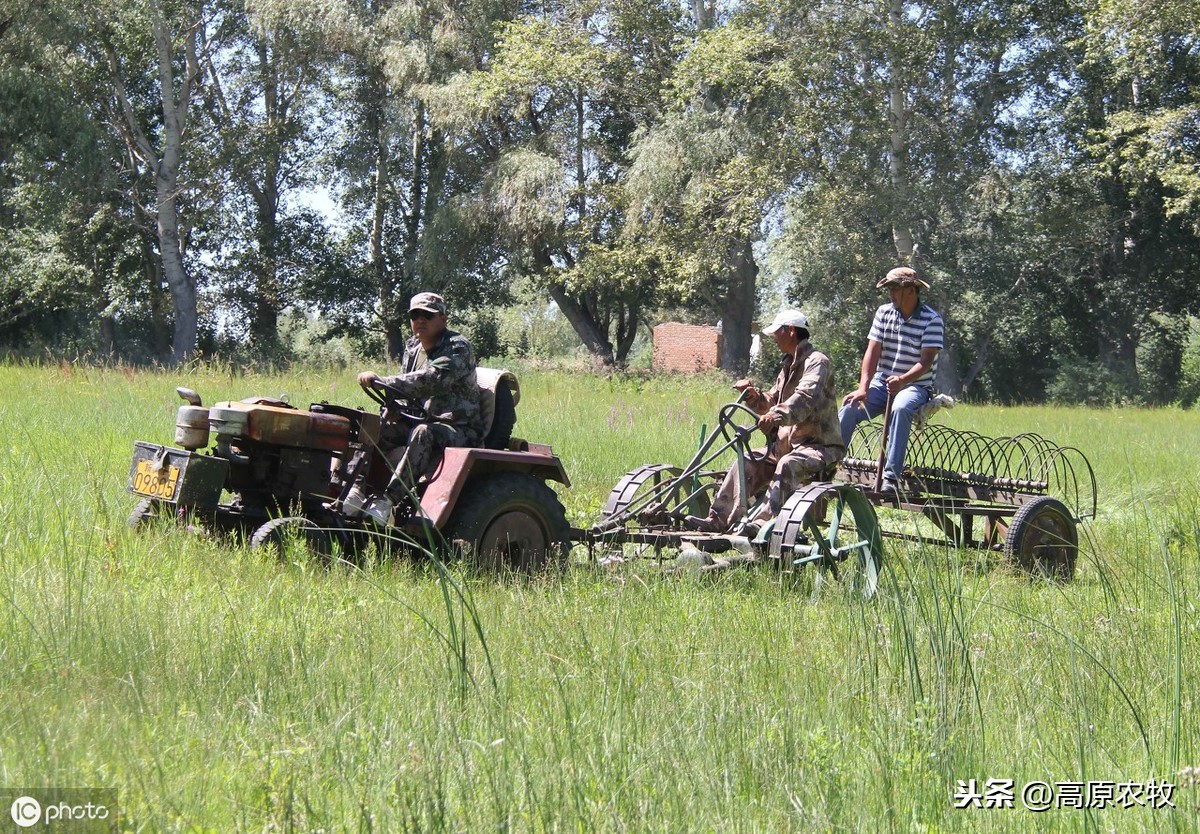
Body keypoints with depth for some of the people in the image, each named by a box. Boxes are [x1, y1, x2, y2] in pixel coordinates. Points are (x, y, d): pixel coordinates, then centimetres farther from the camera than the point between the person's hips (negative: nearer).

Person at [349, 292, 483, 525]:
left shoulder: (458, 348, -14)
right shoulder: (412, 348, 12)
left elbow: (431, 381, -31)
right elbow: (407, 390, 19)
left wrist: (381, 381, -36)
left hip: (459, 429, -7)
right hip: (421, 420, 7)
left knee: (423, 433, -38)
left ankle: (388, 501, -43)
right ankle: (358, 491, -27)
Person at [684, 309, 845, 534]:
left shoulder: (817, 362, -10)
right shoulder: (789, 366, 21)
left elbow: (806, 397, -30)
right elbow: (771, 402, 24)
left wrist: (777, 416, -47)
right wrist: (754, 396, 1)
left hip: (820, 445, -9)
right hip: (789, 443, 9)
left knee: (787, 465, -36)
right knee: (746, 464, -7)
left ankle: (764, 522, -47)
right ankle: (718, 520, -12)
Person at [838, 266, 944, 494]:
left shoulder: (932, 320, -9)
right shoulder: (884, 313, 5)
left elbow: (926, 361, -17)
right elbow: (873, 352, -1)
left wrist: (903, 380, -36)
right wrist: (863, 388, -15)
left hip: (915, 386, -4)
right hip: (881, 383, 4)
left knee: (901, 408, -37)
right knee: (849, 409, -21)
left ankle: (892, 477, -37)